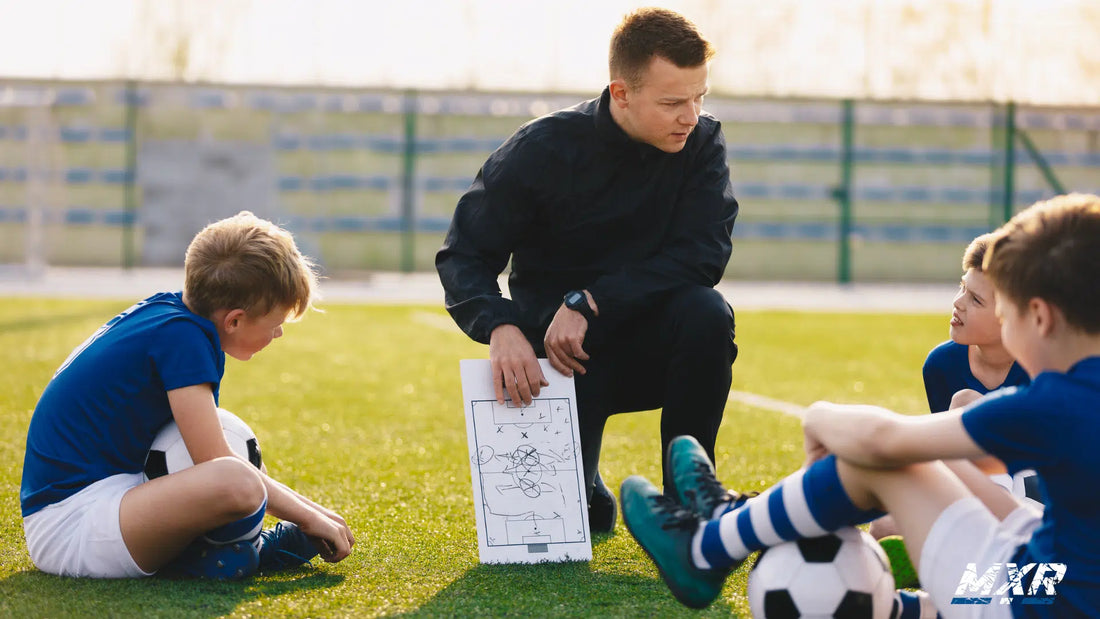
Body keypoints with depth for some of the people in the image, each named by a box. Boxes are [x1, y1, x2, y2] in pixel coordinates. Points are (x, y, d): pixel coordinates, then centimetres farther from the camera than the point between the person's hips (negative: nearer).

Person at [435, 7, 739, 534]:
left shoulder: (702, 144, -9)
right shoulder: (544, 150, -13)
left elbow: (703, 253, -19)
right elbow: (464, 256, -12)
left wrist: (590, 303, -29)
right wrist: (501, 327, -33)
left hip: (648, 343, 2)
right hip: (555, 352, -1)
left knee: (705, 313, -33)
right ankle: (586, 491, 19)